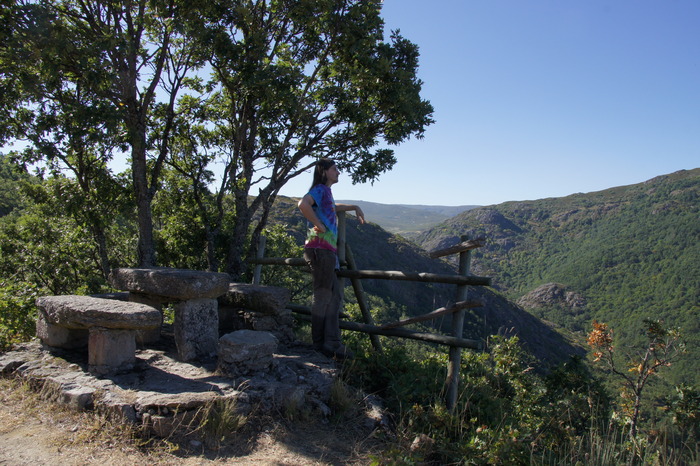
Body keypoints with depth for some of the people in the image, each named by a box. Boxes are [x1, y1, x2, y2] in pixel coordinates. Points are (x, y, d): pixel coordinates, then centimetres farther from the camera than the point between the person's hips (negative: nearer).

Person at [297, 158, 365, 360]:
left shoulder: (326, 192, 23)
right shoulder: (320, 189, -7)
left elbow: (333, 207, 47)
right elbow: (303, 204, -28)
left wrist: (355, 208, 39)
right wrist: (318, 224, -20)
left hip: (328, 251, 10)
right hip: (320, 249, -10)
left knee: (335, 296, 10)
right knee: (323, 297, -5)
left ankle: (332, 343, 14)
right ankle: (320, 345, 2)